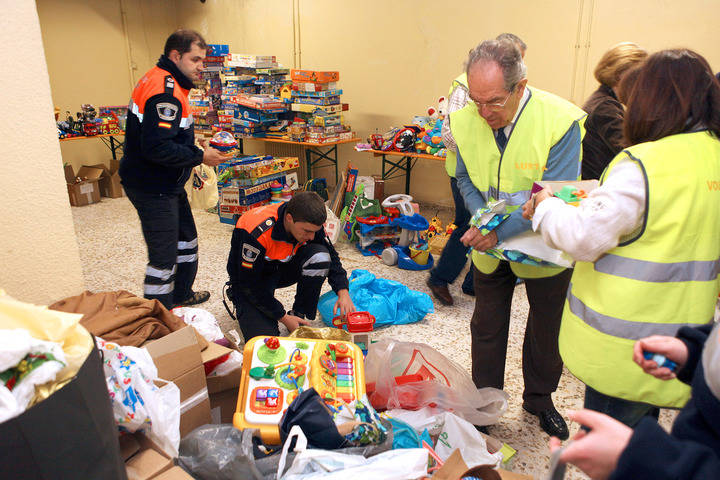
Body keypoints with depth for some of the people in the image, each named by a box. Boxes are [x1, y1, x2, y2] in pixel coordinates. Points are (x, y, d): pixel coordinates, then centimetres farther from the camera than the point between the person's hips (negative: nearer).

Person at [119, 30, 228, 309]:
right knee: (164, 255, -4)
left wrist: (193, 147, 9)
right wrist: (200, 157, -20)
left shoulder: (159, 79, 12)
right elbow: (156, 148, -30)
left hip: (166, 184, 11)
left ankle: (181, 294, 42)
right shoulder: (165, 92, -23)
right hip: (152, 189, -11)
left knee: (186, 238, 24)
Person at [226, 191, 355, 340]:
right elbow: (249, 284, -27)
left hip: (283, 269, 5)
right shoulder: (256, 232, -35)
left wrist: (343, 292, -21)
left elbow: (332, 256, -5)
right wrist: (284, 318, -24)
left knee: (320, 255, -24)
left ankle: (300, 316, -10)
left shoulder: (309, 224, -19)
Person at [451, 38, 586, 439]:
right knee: (487, 328, 15)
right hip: (489, 246, 3)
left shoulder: (561, 120, -25)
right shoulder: (465, 120, -13)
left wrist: (501, 231, -31)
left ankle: (539, 399, 42)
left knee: (546, 330, 17)